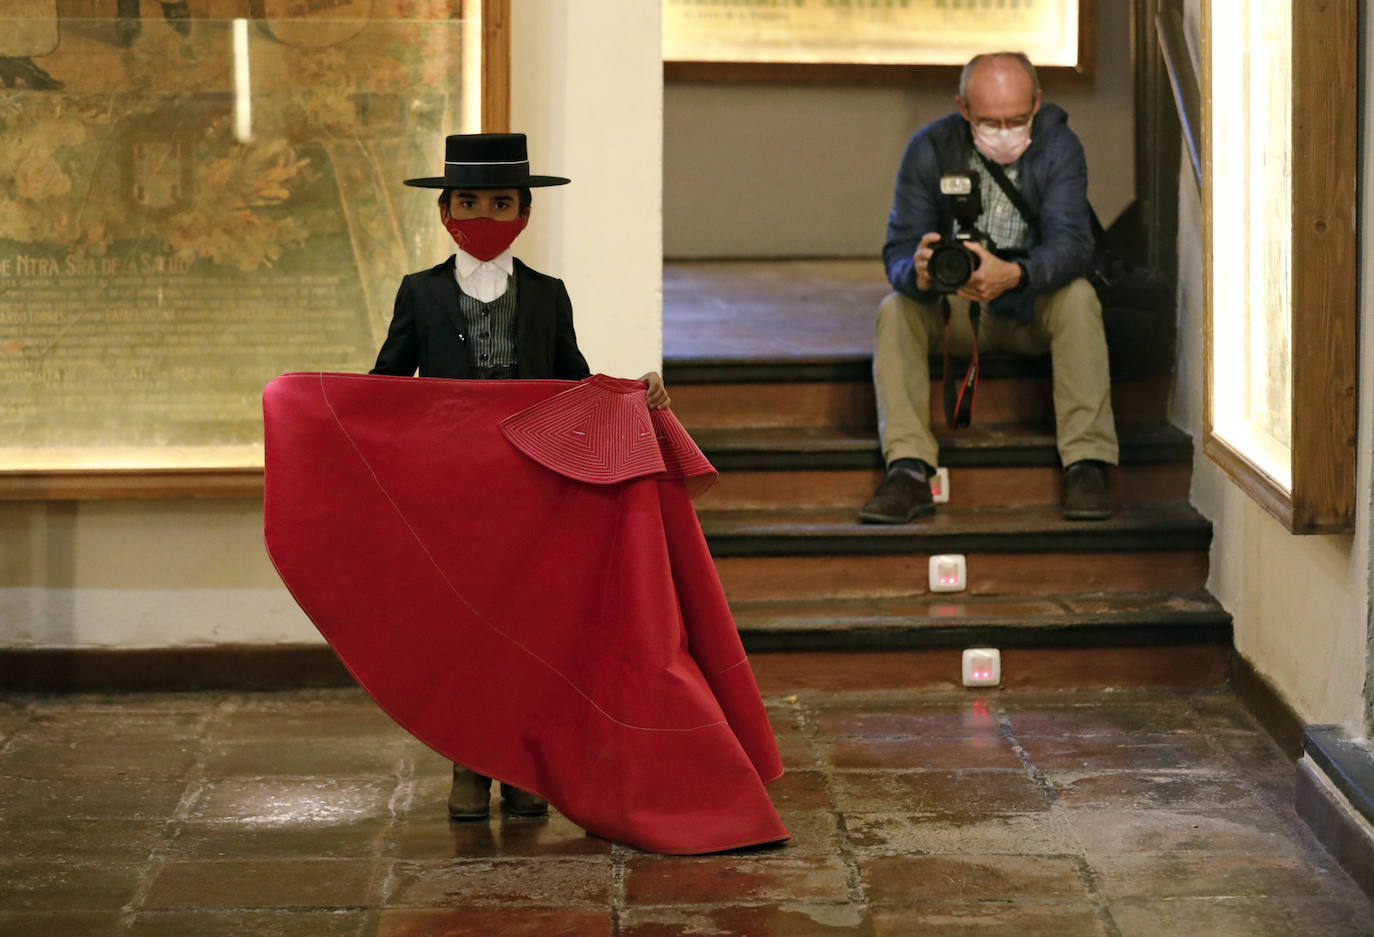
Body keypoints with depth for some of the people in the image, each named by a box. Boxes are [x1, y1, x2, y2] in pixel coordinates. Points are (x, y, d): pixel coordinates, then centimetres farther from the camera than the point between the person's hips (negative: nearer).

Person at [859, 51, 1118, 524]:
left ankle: (1086, 465, -32)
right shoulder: (930, 149, -12)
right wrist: (919, 273, -43)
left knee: (1078, 297, -32)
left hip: (1035, 308, -1)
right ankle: (908, 473, -33)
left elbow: (1071, 242, -28)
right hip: (955, 310, 1)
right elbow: (898, 250, -16)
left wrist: (1013, 274, -51)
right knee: (895, 309, -26)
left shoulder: (1058, 147, -15)